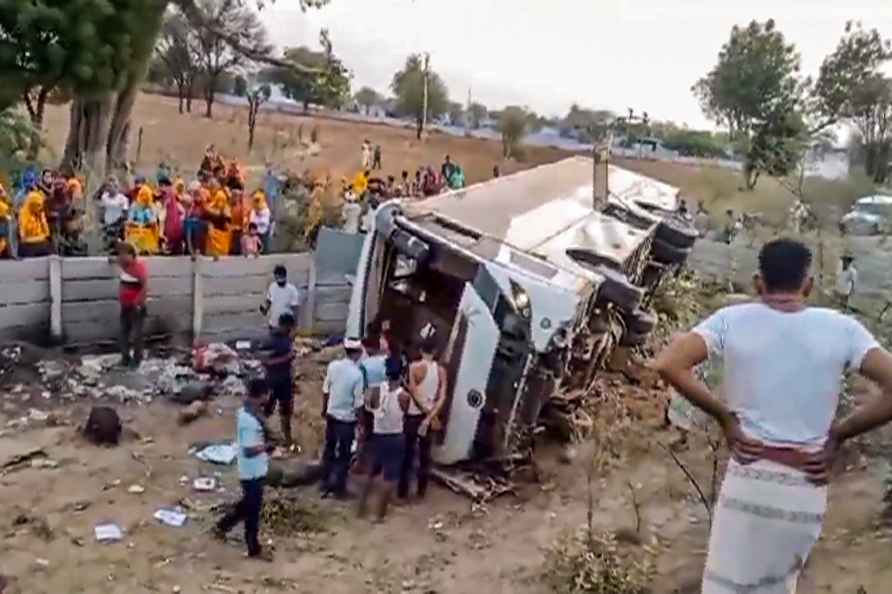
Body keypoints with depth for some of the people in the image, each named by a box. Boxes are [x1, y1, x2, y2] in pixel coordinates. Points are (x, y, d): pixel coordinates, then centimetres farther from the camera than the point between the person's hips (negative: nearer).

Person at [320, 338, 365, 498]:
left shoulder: (333, 366, -7)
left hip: (331, 415, 5)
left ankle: (325, 483, 31)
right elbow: (358, 403, -16)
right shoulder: (357, 374, -22)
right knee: (343, 454, 9)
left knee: (329, 449, 20)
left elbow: (325, 391, 4)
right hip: (347, 419, -5)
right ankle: (339, 488, 19)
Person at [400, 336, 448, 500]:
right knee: (425, 454, 13)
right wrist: (430, 416, -13)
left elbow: (414, 393, -16)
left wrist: (426, 412, -12)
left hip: (414, 414, -3)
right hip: (430, 416, 3)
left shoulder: (414, 367, -12)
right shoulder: (441, 370, -2)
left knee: (408, 452, 5)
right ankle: (422, 490, 20)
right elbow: (442, 397, -9)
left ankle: (403, 490, 10)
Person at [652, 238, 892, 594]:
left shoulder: (732, 320, -6)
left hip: (749, 481, -1)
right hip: (807, 489, 2)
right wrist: (839, 435, -1)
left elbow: (667, 365, -17)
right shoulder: (842, 329, -4)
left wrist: (723, 417, -6)